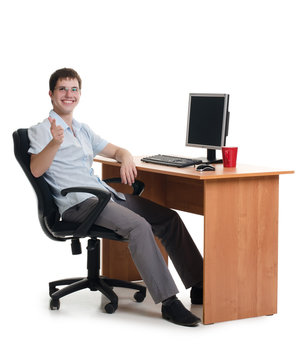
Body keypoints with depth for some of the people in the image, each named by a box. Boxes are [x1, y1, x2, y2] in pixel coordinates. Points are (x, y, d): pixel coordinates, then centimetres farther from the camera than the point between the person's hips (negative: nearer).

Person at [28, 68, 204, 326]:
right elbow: (36, 170, -14)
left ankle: (199, 287, 0)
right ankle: (168, 302, -30)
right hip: (78, 203, -8)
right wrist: (55, 143, -33)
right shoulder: (41, 131, 2)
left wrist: (126, 158, 4)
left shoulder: (83, 130, 25)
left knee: (169, 218, -4)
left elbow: (115, 150, 29)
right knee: (138, 225, -31)